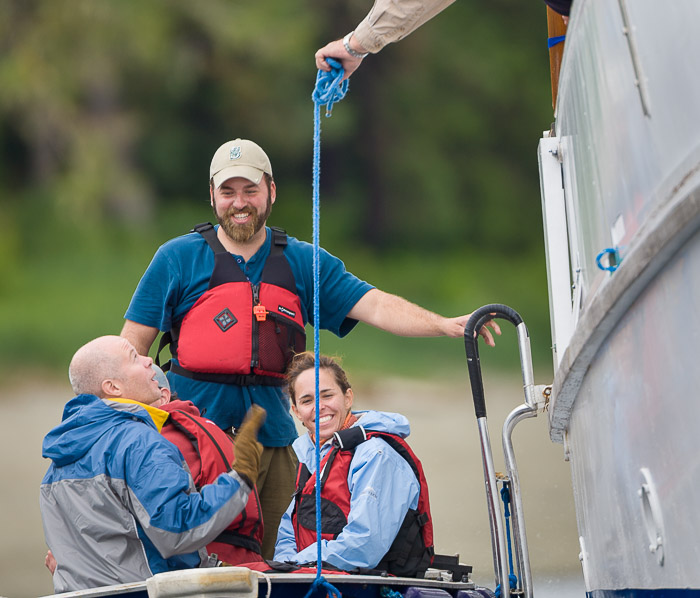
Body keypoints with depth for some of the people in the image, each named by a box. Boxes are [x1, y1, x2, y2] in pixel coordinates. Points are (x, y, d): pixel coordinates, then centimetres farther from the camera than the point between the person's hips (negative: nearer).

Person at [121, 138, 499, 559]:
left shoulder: (303, 263, 11)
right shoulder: (177, 259, 3)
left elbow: (375, 306, 3)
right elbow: (133, 345, 4)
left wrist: (444, 325, -13)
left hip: (272, 435, 3)